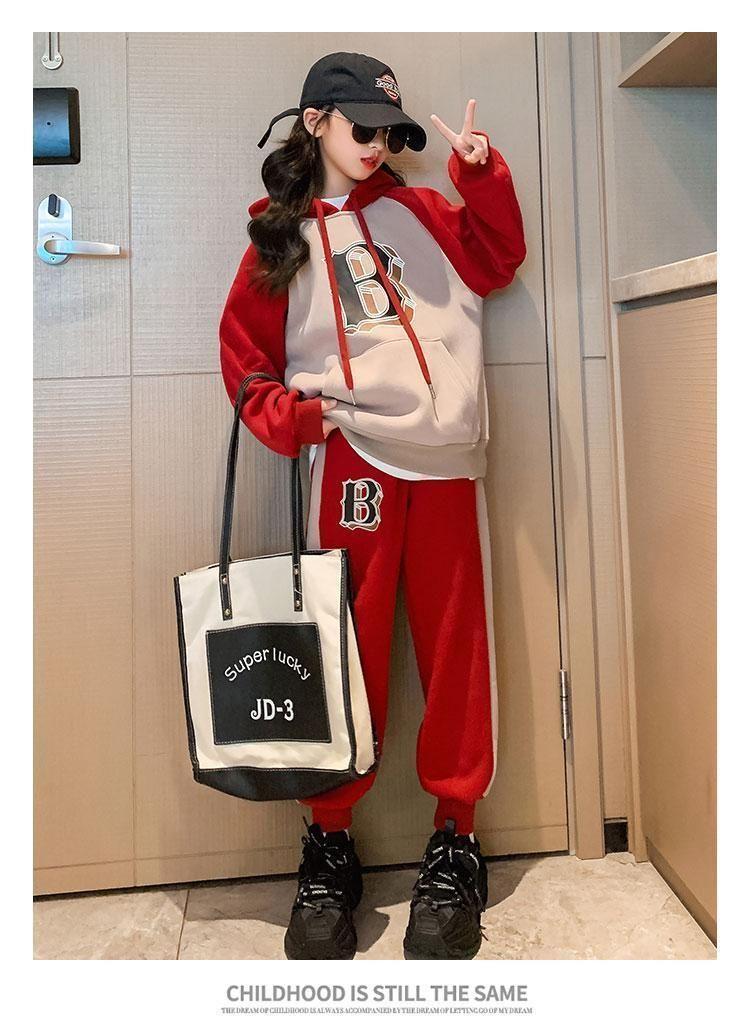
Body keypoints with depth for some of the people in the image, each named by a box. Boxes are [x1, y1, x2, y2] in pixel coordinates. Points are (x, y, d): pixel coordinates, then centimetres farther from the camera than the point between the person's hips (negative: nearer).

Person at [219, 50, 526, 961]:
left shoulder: (419, 212, 17)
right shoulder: (278, 241, 10)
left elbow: (498, 260, 24)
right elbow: (245, 357, 9)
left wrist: (481, 175, 11)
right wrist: (284, 417, -9)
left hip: (447, 461, 3)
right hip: (353, 459, -2)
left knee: (457, 651, 5)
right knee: (350, 655, -1)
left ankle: (453, 838, 20)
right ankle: (329, 841, 17)